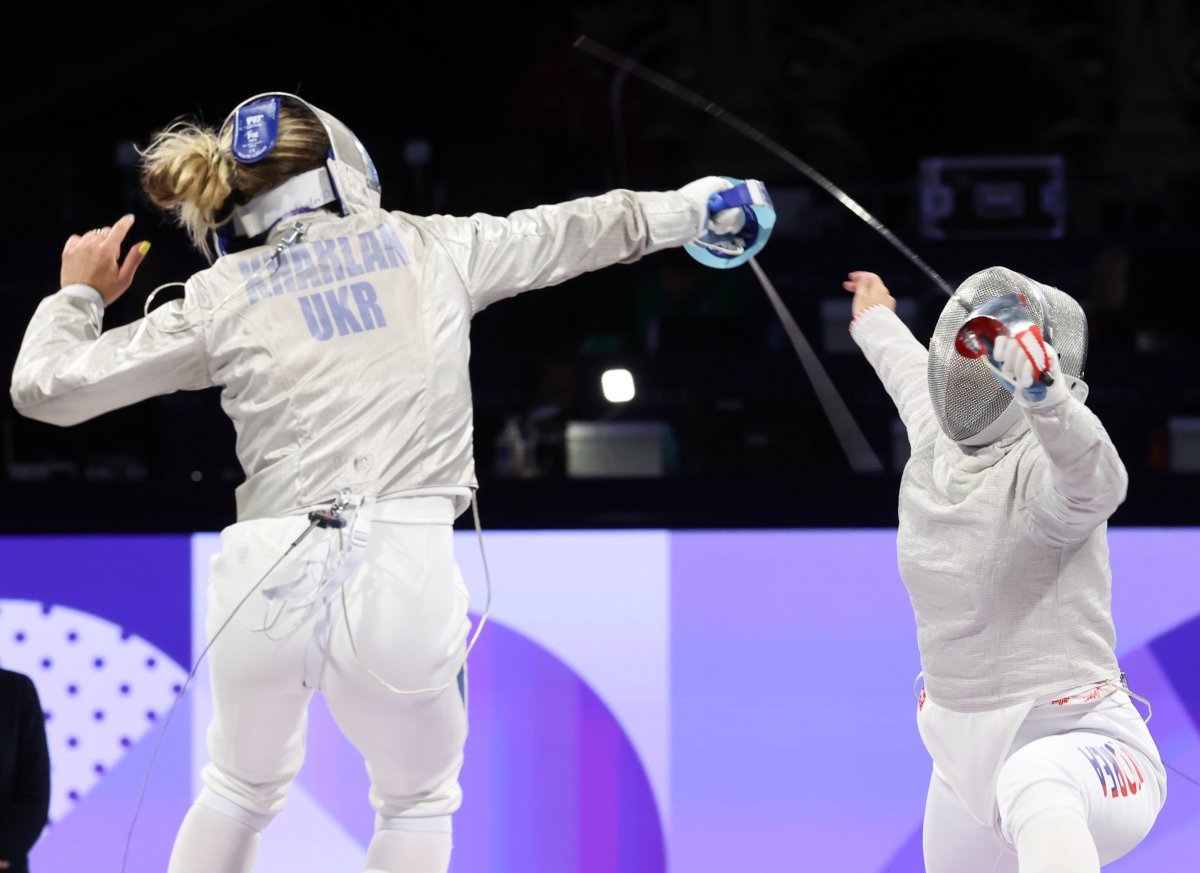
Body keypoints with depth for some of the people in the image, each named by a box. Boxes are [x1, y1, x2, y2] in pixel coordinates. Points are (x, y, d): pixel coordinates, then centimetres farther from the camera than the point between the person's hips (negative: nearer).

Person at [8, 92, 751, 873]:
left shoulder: (221, 295, 8)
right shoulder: (429, 248, 10)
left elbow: (47, 388, 8)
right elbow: (569, 230, 26)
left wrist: (80, 294, 27)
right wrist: (692, 206, 43)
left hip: (270, 575, 1)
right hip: (401, 574, -1)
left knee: (245, 788, 30)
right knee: (418, 804, 27)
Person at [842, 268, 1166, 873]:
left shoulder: (1045, 465, -20)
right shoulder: (938, 438, 2)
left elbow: (1095, 481, -46)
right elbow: (913, 374, 28)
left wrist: (1042, 390, -67)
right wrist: (876, 322, 50)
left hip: (1072, 742, -9)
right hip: (966, 754, 9)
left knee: (1035, 787, -44)